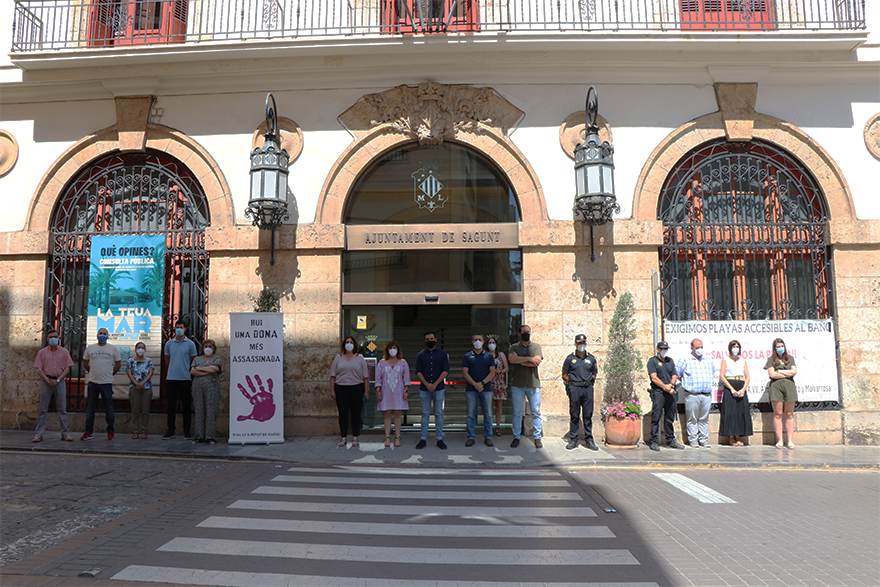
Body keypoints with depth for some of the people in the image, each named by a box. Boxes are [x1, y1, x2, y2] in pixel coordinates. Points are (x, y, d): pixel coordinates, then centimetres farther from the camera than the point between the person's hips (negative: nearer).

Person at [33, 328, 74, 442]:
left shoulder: (64, 352, 9)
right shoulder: (42, 352, 7)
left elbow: (67, 368, 4)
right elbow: (39, 369, 1)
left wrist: (57, 380, -8)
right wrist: (48, 380, -11)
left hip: (59, 381, 1)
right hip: (46, 381, -1)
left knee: (62, 409, 2)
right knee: (42, 409, 0)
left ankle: (65, 434, 5)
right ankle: (38, 434, 5)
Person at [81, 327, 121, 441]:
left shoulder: (113, 349, 4)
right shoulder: (90, 348, 8)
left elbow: (118, 363, 11)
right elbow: (85, 363, 18)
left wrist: (111, 374, 8)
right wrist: (92, 373, 14)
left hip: (107, 383, -2)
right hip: (92, 383, 2)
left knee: (109, 409, 2)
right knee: (90, 408, 6)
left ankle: (111, 432, 10)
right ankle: (88, 432, 13)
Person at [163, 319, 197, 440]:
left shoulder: (190, 344, 2)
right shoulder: (169, 343, 9)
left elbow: (193, 362, 7)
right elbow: (168, 360, 19)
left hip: (185, 379, -2)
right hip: (171, 378, 2)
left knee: (186, 405, 3)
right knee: (171, 405, 4)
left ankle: (186, 431, 11)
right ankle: (170, 431, 11)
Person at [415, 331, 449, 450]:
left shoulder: (442, 354, 6)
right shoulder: (421, 354, 8)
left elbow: (445, 371, -1)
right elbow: (418, 372, 2)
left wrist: (435, 384, -11)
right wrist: (427, 384, -12)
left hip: (439, 388, -1)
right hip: (424, 389, 1)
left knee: (439, 414, 3)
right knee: (425, 414, 4)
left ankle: (439, 439, 10)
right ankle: (423, 439, 9)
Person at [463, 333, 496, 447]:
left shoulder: (489, 356, 9)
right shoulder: (467, 357, 8)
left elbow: (492, 372, 2)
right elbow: (465, 372, 0)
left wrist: (482, 383, -12)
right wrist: (475, 384, -13)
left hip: (486, 389, 0)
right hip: (471, 389, 0)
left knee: (488, 414, 2)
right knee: (471, 414, 0)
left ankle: (487, 437, 11)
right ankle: (471, 437, 7)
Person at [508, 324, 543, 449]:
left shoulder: (536, 346, 7)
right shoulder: (514, 347, 8)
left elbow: (537, 362, -9)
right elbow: (511, 359, -14)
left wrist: (519, 361, -7)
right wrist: (529, 359, -14)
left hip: (533, 384, 0)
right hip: (517, 384, 0)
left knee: (536, 412, 1)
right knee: (517, 412, 4)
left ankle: (538, 438, 9)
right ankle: (516, 437, 12)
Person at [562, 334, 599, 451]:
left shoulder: (591, 359, 13)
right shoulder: (570, 358, 5)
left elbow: (594, 374, 21)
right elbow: (564, 375, 9)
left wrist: (590, 381, 6)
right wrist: (571, 382, -2)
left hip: (588, 388, 2)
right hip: (574, 388, -2)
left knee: (588, 415, 3)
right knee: (574, 415, 1)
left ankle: (589, 440, 11)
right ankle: (573, 440, 7)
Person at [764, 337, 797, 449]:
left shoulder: (790, 358, 17)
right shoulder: (771, 359, 8)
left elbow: (794, 371, 4)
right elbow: (772, 374, -3)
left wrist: (780, 371, -1)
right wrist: (788, 373, 1)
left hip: (789, 386, 2)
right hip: (776, 386, -2)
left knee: (789, 414, 1)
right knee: (777, 414, -4)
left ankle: (790, 441, 2)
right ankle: (779, 440, -1)